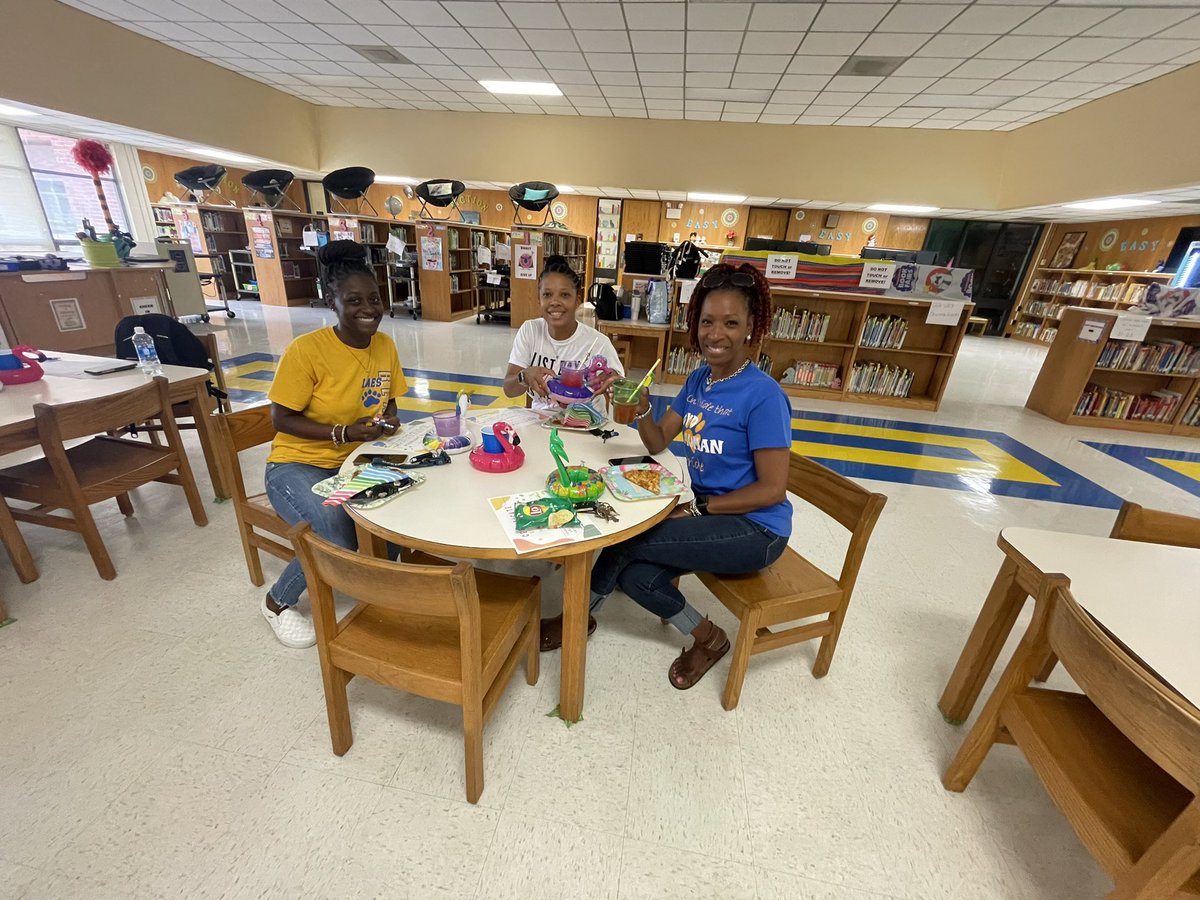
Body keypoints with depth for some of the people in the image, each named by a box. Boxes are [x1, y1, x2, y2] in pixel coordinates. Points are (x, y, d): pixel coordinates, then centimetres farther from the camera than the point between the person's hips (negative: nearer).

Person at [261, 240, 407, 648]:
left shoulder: (385, 346, 0)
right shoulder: (306, 350, -18)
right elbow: (282, 418, -12)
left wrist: (388, 420, -9)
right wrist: (343, 433, -22)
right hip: (299, 465, -4)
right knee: (338, 543, -26)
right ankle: (278, 602, 9)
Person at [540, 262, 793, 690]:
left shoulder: (764, 396, -19)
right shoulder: (699, 379, 3)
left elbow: (772, 490, -18)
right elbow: (658, 443, 5)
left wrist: (695, 509, -17)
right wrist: (641, 408, -15)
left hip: (755, 529, -6)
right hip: (708, 511, 6)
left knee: (629, 540, -17)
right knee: (634, 576, -16)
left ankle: (577, 617, 10)